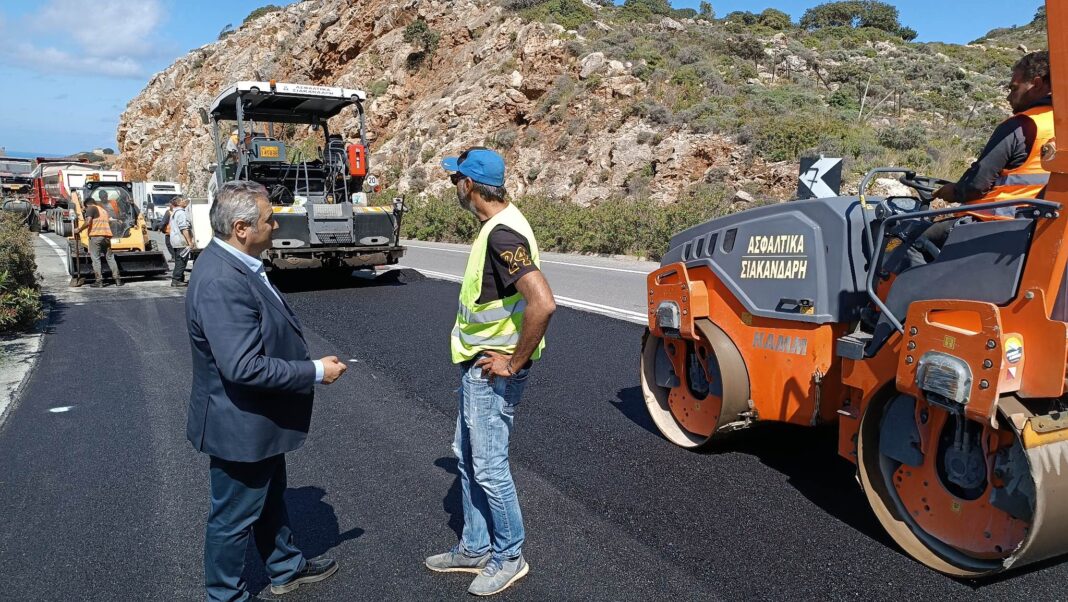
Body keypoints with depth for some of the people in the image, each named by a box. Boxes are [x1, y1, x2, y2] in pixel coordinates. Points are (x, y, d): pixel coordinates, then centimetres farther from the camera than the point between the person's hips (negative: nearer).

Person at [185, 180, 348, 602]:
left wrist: (307, 364, 14)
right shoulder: (221, 282, -30)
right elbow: (244, 367, -33)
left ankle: (286, 567, 47)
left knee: (270, 498, 27)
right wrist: (316, 372, -24)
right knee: (235, 516, 11)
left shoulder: (237, 264, 1)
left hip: (261, 418, 10)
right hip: (240, 426, -10)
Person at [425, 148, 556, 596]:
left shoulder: (502, 234, -23)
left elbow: (542, 303, -35)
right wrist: (482, 358, 16)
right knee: (467, 458, 18)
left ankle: (509, 557, 22)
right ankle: (475, 548, 33)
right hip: (478, 366, 10)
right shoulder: (496, 226, 8)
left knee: (488, 467, 3)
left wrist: (514, 362, -22)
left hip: (492, 372, -10)